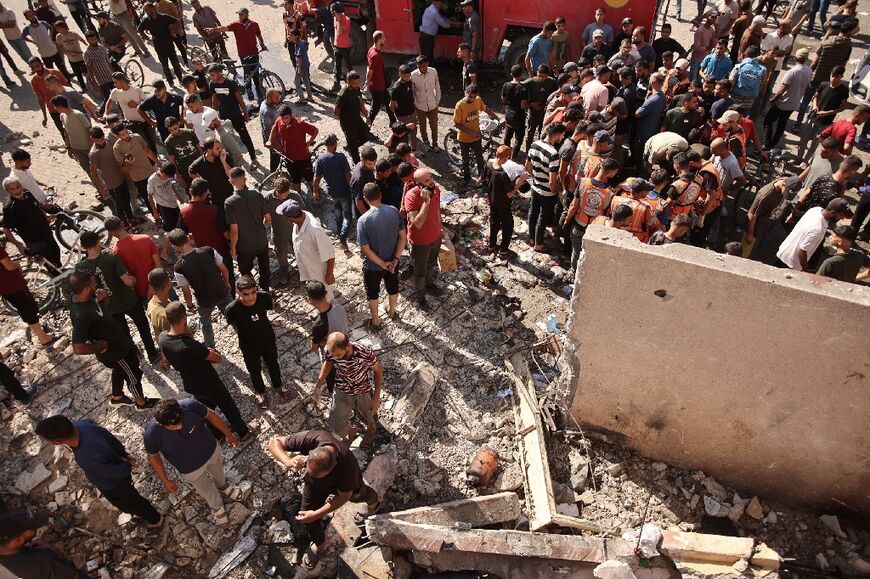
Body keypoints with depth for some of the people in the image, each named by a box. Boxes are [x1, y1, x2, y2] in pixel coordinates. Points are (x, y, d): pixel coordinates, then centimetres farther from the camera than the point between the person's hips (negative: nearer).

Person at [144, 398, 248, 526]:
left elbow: (210, 415, -14)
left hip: (211, 450, 2)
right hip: (191, 470, -1)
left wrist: (228, 434, -3)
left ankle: (223, 486, 68)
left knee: (219, 473, 33)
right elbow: (153, 456, -13)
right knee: (208, 492, 25)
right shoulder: (152, 434, -36)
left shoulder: (189, 406, -36)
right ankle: (217, 507, 59)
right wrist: (165, 481, -4)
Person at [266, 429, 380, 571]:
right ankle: (318, 542, 42)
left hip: (342, 484, -2)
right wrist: (287, 461, -49)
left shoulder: (347, 466, -47)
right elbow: (274, 442, -31)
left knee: (358, 496, 29)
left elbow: (343, 496, -27)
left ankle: (373, 502, 68)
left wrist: (316, 514, -30)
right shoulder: (310, 438, -44)